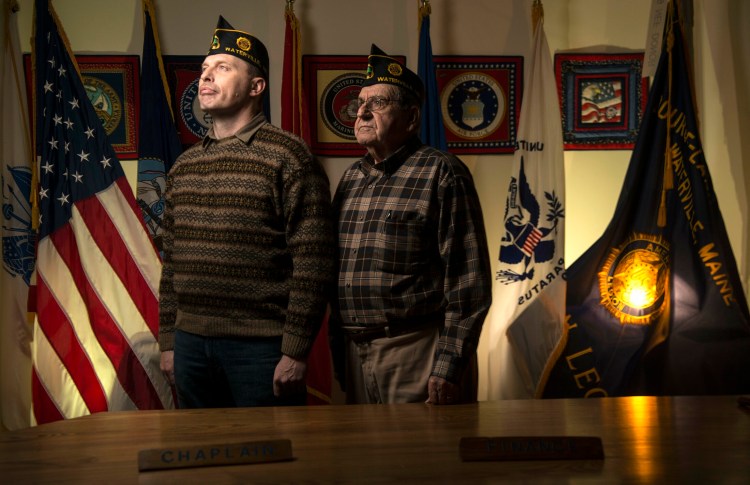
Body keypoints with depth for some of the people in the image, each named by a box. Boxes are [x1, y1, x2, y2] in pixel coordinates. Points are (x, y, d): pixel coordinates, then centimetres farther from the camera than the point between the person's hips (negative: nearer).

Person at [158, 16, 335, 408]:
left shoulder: (288, 156, -7)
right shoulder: (183, 166, 12)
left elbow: (313, 263, -12)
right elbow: (171, 262, 17)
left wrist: (295, 352, -15)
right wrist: (167, 342, 13)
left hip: (259, 346, -6)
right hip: (190, 343, 6)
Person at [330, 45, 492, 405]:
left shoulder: (441, 173, -7)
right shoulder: (351, 179, 13)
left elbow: (469, 280, -12)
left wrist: (449, 366, -16)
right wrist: (338, 354, 12)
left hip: (418, 355, -6)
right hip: (356, 354, 6)